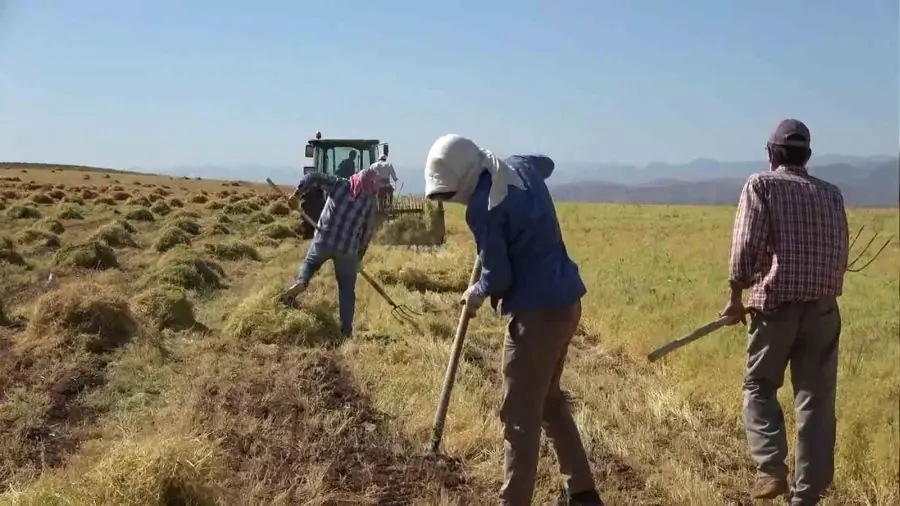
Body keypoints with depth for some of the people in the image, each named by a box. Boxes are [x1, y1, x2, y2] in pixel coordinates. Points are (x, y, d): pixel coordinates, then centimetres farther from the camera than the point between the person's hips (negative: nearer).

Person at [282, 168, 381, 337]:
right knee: (347, 290, 11)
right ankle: (346, 330, 8)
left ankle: (300, 282, -2)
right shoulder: (369, 201, 2)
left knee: (310, 262, 30)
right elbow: (367, 232, 5)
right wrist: (359, 255, 17)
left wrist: (297, 193, 8)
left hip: (323, 240, 1)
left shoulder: (339, 184, 3)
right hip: (347, 248, -1)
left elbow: (313, 177, -6)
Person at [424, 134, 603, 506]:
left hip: (537, 312, -10)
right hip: (566, 302, 10)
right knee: (549, 399, 22)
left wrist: (476, 294, 4)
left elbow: (499, 277, -16)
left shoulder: (482, 207, -19)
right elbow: (547, 162, 32)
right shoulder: (520, 167, 7)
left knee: (520, 416, 0)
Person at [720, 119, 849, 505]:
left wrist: (736, 298, -1)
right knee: (816, 401, 8)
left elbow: (746, 246, -11)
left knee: (758, 387, 14)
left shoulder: (761, 185, -1)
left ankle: (772, 468, -3)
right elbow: (840, 255, 10)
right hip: (824, 309, 3)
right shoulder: (831, 194, 11)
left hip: (776, 306, -3)